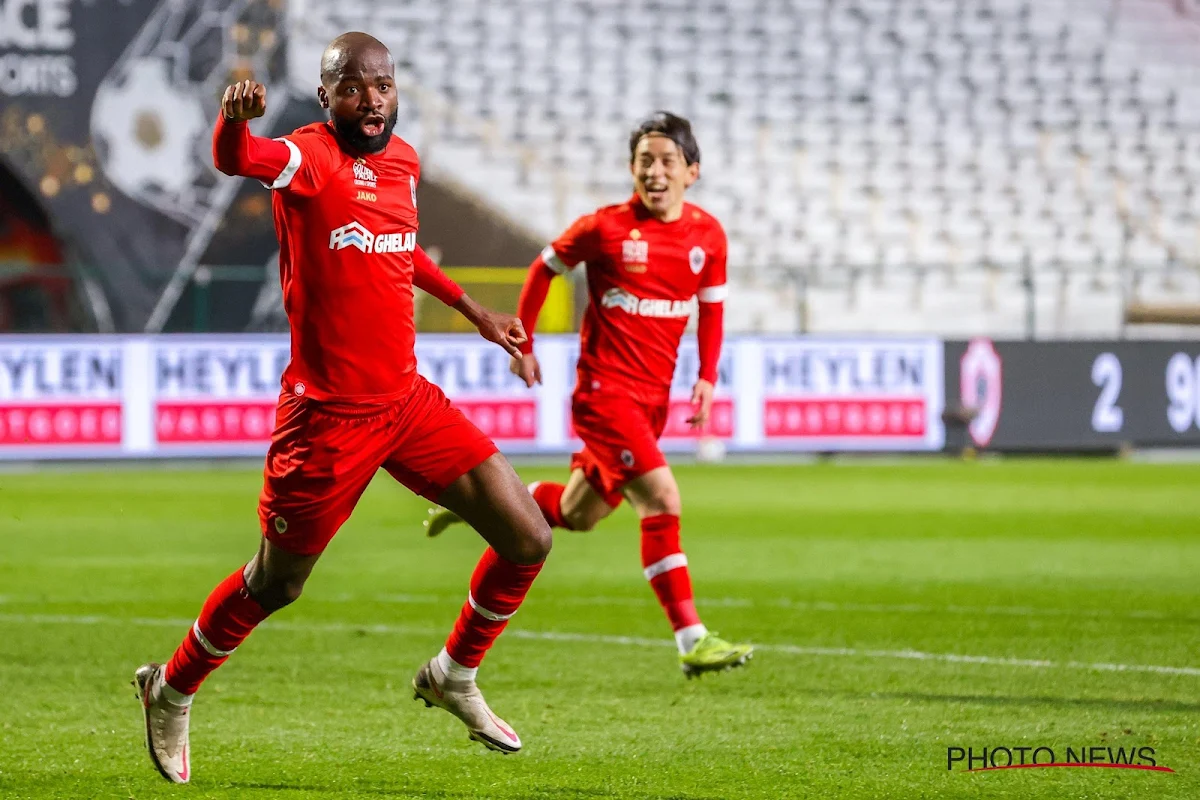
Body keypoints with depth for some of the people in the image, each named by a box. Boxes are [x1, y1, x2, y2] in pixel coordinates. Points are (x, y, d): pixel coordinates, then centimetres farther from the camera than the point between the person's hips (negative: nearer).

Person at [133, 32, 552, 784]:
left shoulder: (403, 159, 7)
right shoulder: (311, 158, -16)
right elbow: (239, 160, -40)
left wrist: (474, 311, 31)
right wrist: (235, 121, -62)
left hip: (409, 399, 6)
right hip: (329, 413, -6)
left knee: (528, 538, 1)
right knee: (277, 584, 7)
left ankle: (455, 677, 24)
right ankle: (171, 692, 33)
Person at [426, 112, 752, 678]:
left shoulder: (708, 235, 1)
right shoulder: (606, 228, -10)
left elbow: (711, 305, 15)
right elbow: (544, 269, 5)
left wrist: (707, 377, 4)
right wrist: (522, 345, 6)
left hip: (652, 397, 6)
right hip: (603, 390, -6)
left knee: (577, 515, 15)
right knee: (661, 499, -19)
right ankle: (692, 641, -20)